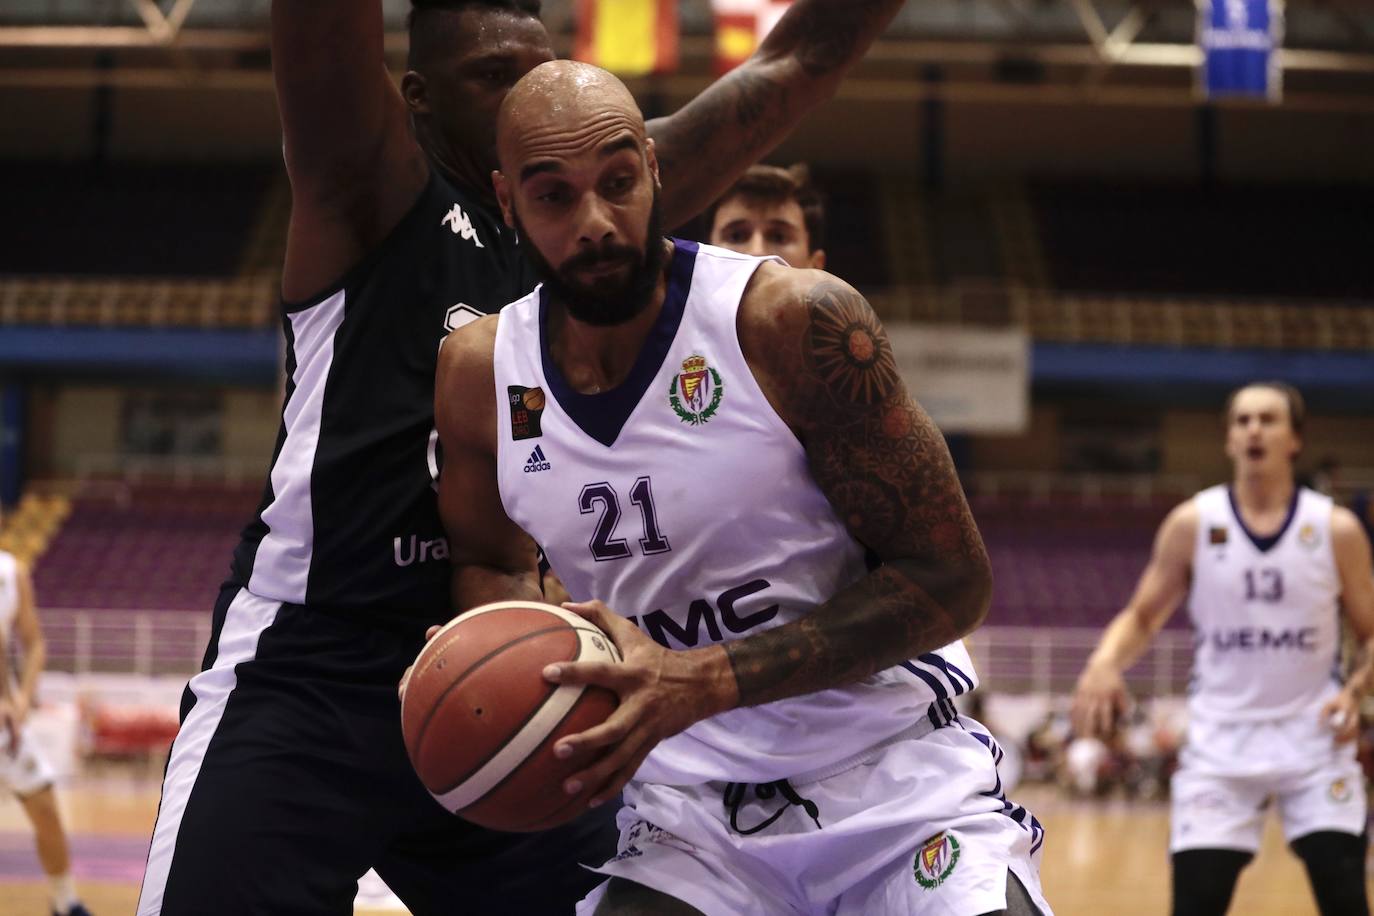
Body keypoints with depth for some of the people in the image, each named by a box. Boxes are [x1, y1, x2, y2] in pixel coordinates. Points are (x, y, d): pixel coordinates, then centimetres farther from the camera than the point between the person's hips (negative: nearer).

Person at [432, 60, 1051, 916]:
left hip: (900, 789, -3)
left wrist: (705, 681, -23)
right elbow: (491, 561, 19)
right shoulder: (480, 373, 0)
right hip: (692, 821, 3)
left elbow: (950, 580, -14)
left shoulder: (798, 322, -15)